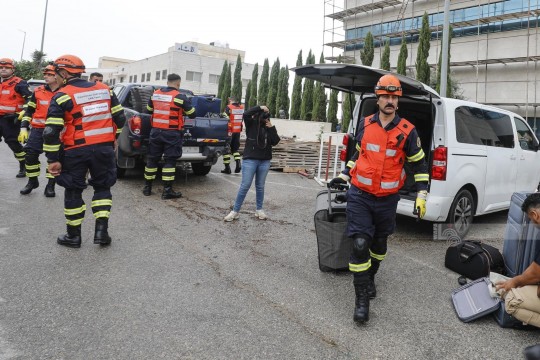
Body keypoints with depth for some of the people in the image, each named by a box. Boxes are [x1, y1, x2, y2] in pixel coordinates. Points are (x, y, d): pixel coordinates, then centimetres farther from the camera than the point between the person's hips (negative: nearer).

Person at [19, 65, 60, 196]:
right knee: (30, 155, -1)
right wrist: (23, 128, 3)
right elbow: (29, 111, 9)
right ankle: (32, 181, 21)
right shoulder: (38, 91, 4)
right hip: (38, 130, 2)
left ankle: (50, 186, 12)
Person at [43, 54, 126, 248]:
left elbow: (51, 131, -12)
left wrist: (53, 159, -6)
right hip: (104, 148, 4)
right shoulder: (104, 89, 8)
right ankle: (101, 230, 7)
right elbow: (120, 118, 12)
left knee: (73, 192, 11)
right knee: (102, 188, 16)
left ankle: (73, 235, 20)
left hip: (76, 151, -3)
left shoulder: (62, 96, -6)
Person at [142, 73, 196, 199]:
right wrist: (183, 110, 19)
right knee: (170, 161, 0)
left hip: (156, 131, 5)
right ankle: (167, 190, 0)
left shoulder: (155, 94, 7)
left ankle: (147, 187, 21)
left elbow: (148, 110, 20)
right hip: (172, 133, -5)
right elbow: (192, 114, -2)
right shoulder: (180, 97, -9)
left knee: (152, 159, 13)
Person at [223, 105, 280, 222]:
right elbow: (246, 114, -22)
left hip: (265, 161, 3)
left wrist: (271, 128, -11)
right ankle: (235, 211, 3)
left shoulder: (269, 127, 6)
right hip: (250, 159, -3)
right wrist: (260, 108, -18)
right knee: (245, 186, -5)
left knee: (260, 186, 12)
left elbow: (275, 142, -3)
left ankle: (259, 210, 24)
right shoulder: (251, 123, -3)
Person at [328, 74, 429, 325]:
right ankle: (362, 299, -1)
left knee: (379, 243, 18)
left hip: (387, 200, 1)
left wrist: (421, 196, -2)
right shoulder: (365, 124, 1)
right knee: (359, 244, -10)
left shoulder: (407, 131, -4)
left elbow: (419, 164, 3)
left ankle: (369, 278, 44)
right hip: (359, 196, 0)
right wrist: (344, 176, 16)